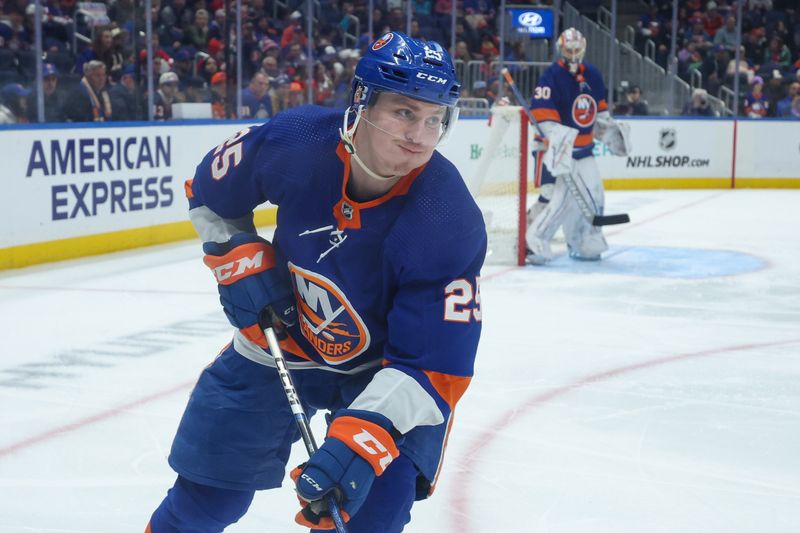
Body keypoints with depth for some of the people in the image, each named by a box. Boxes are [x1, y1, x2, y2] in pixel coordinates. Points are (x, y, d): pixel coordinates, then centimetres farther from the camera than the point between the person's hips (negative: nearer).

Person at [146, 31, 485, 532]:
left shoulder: (450, 223, -32)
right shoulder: (294, 141, -26)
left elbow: (432, 368, -32)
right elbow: (210, 192, -2)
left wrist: (362, 437, -43)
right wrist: (240, 258, -12)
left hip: (386, 365, -2)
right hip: (280, 337, 3)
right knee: (206, 491, 12)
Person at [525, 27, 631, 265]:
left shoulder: (593, 75, 9)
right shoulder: (552, 76, -14)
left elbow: (599, 107, 24)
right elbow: (541, 112, -22)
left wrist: (609, 129, 19)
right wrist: (559, 136, -32)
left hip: (584, 148, 8)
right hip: (556, 147, -8)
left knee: (593, 194, 12)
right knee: (556, 196, -20)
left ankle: (584, 244, 28)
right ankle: (531, 242, -14)